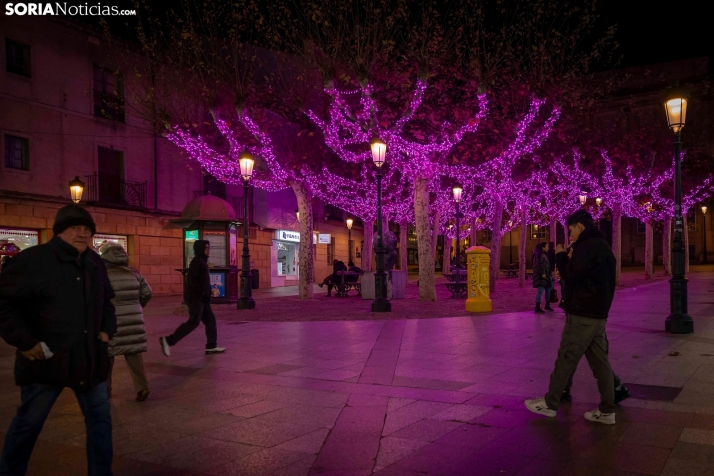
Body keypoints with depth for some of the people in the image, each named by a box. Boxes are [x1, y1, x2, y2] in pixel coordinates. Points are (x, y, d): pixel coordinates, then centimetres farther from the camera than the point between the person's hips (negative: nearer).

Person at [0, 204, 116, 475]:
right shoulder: (33, 260, -13)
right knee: (28, 422, 13)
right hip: (46, 359, -5)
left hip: (90, 358, 5)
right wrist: (24, 342, -16)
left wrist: (106, 330, 9)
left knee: (99, 419, 10)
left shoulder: (95, 263, 7)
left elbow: (106, 301, 22)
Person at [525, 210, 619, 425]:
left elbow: (571, 275, -17)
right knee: (600, 361, 8)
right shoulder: (602, 245, 17)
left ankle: (549, 404, 9)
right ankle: (606, 410, 11)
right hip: (597, 314, 9)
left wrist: (561, 255, -3)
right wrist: (568, 260, 11)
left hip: (582, 315, -9)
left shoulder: (587, 246, -15)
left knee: (566, 359, -1)